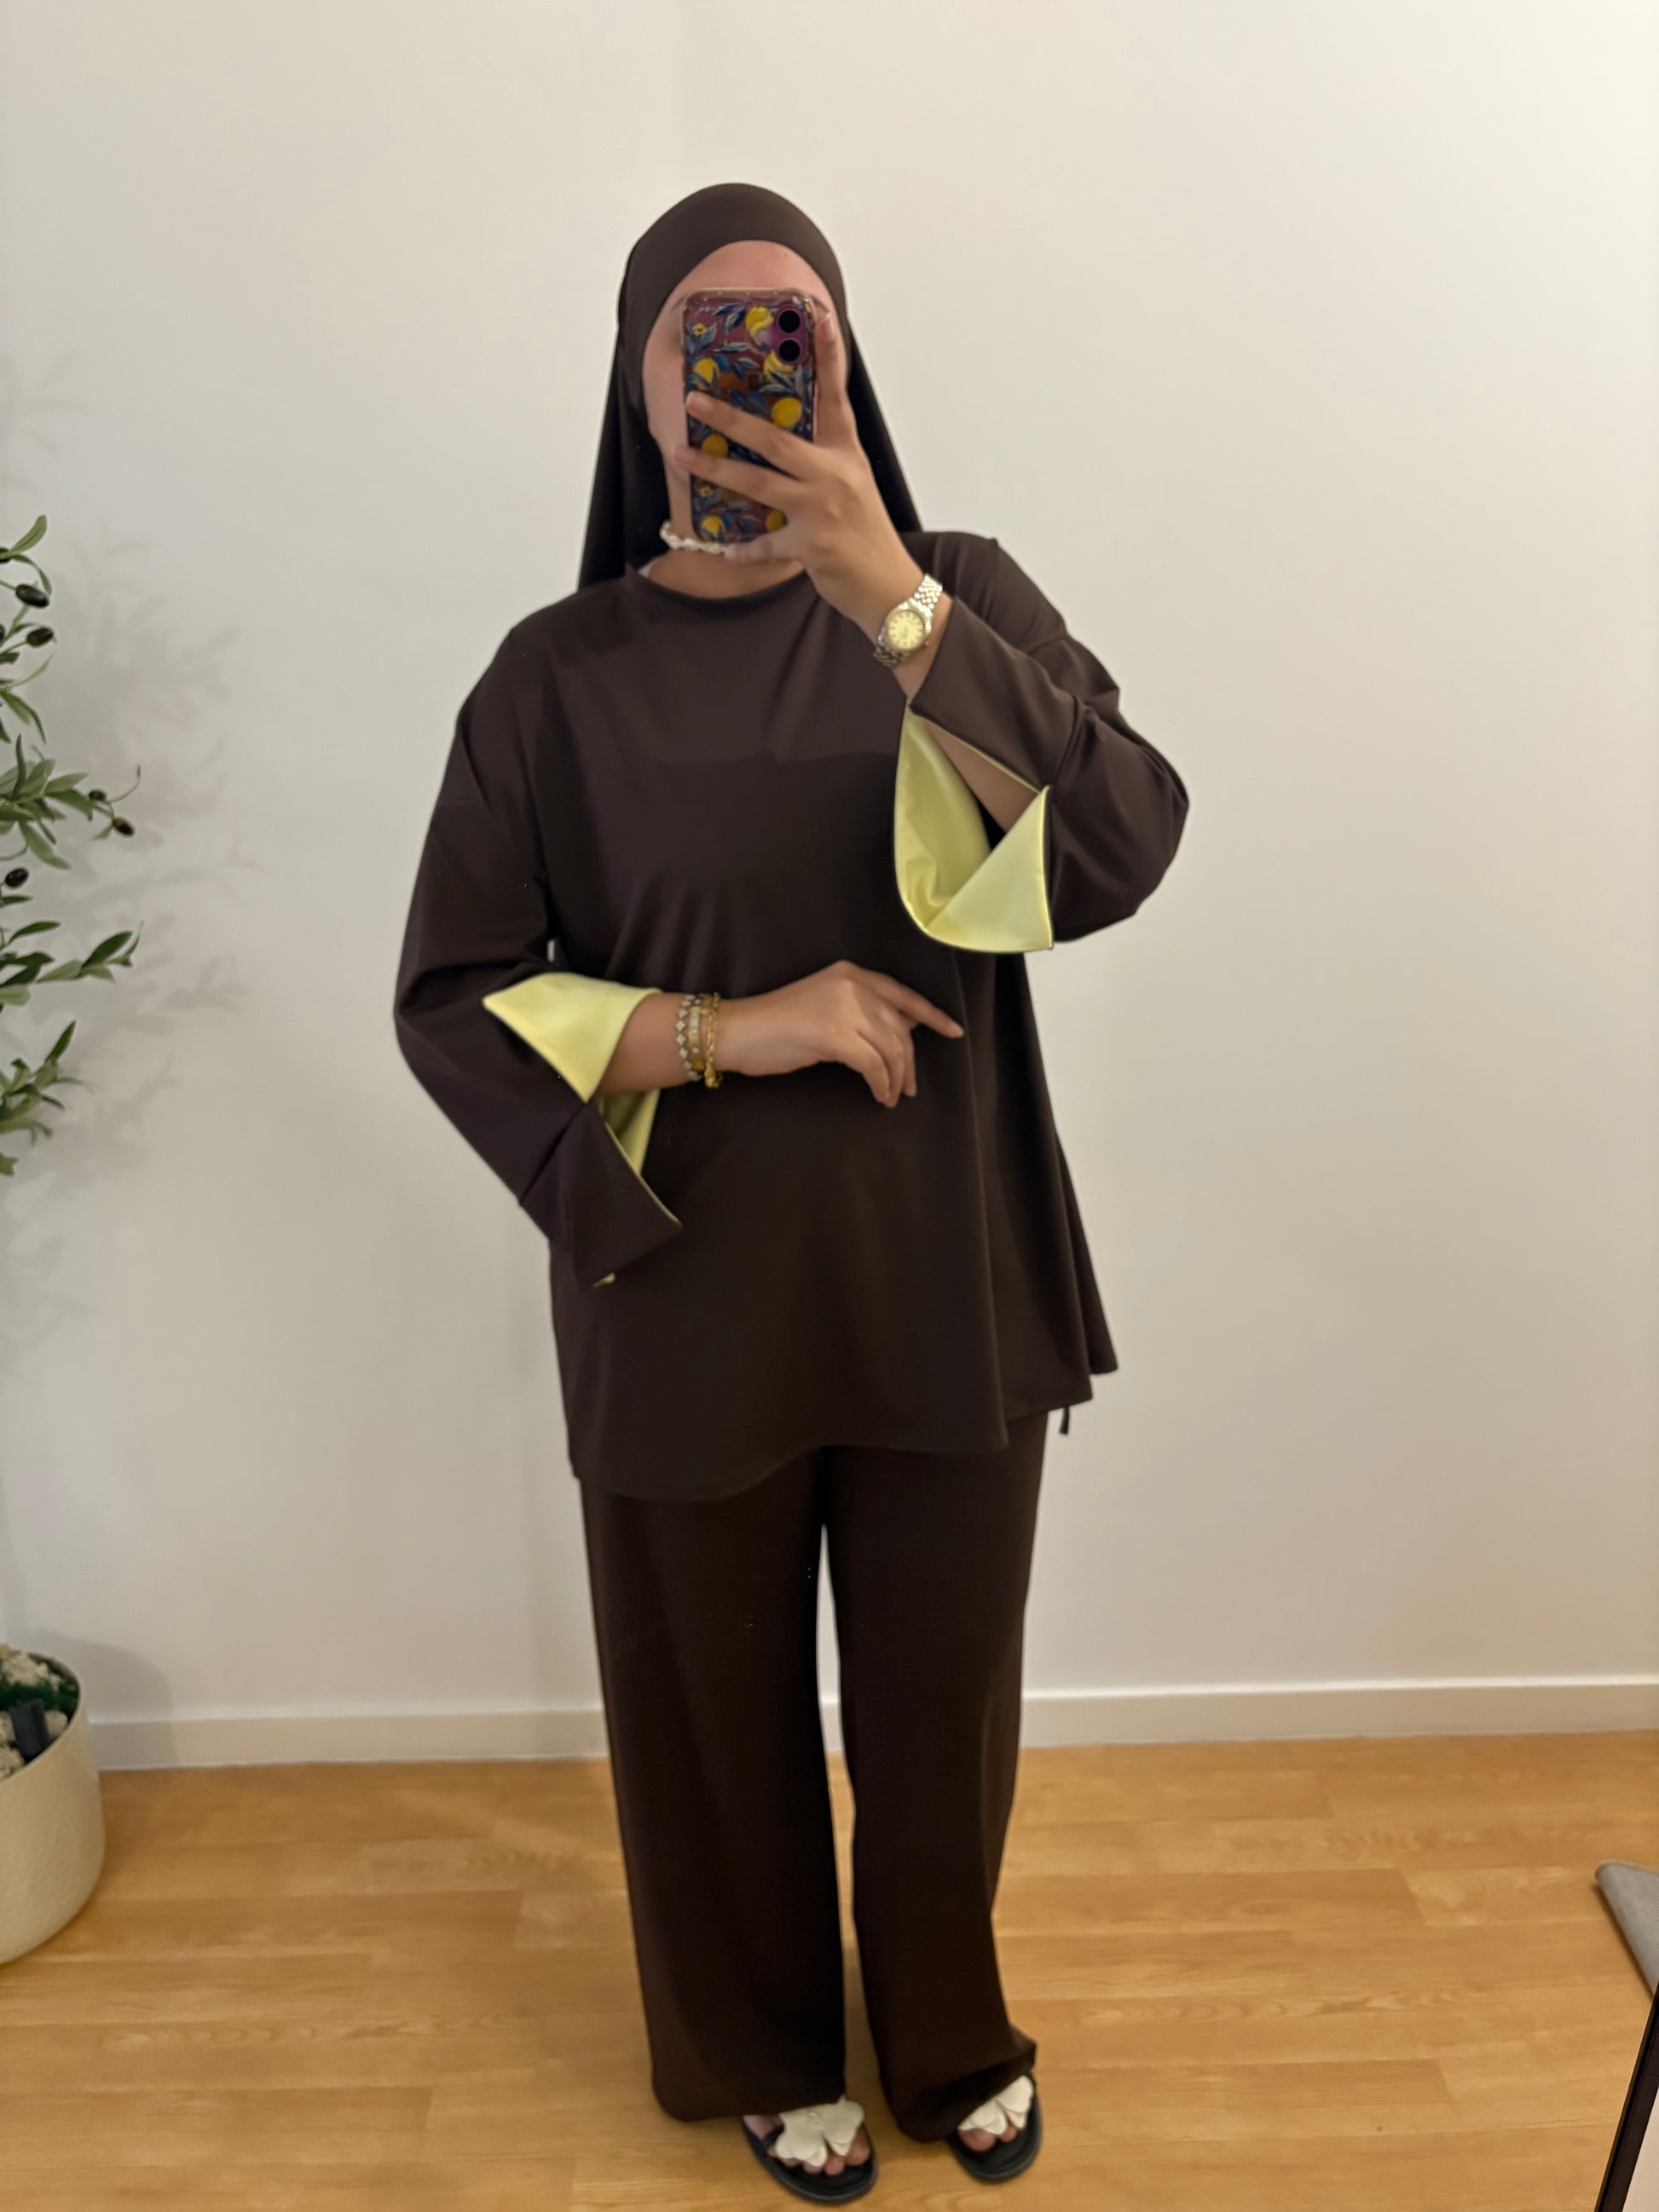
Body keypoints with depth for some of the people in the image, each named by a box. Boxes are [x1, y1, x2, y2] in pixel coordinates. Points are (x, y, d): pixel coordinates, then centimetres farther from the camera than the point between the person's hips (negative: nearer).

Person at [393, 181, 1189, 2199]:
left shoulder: (961, 597, -2)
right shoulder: (560, 678, -5)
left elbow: (1124, 849, -18)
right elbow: (447, 1002, -5)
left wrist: (887, 596, -28)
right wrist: (727, 1028, -18)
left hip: (946, 1277, 1)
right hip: (685, 1291, 0)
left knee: (943, 1688, 18)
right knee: (722, 1705, 17)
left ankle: (951, 2031, 50)